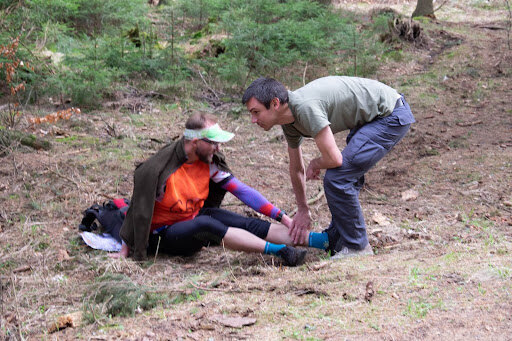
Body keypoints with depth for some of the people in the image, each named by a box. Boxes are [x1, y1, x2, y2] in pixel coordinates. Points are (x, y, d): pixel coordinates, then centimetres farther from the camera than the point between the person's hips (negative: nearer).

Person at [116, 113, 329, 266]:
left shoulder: (209, 161, -5)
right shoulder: (157, 170, -25)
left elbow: (241, 191, -4)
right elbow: (138, 210, -15)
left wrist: (283, 218, -7)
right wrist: (125, 250, -9)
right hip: (164, 234, -6)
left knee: (250, 225, -17)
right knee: (205, 225, -37)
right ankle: (279, 251, -44)